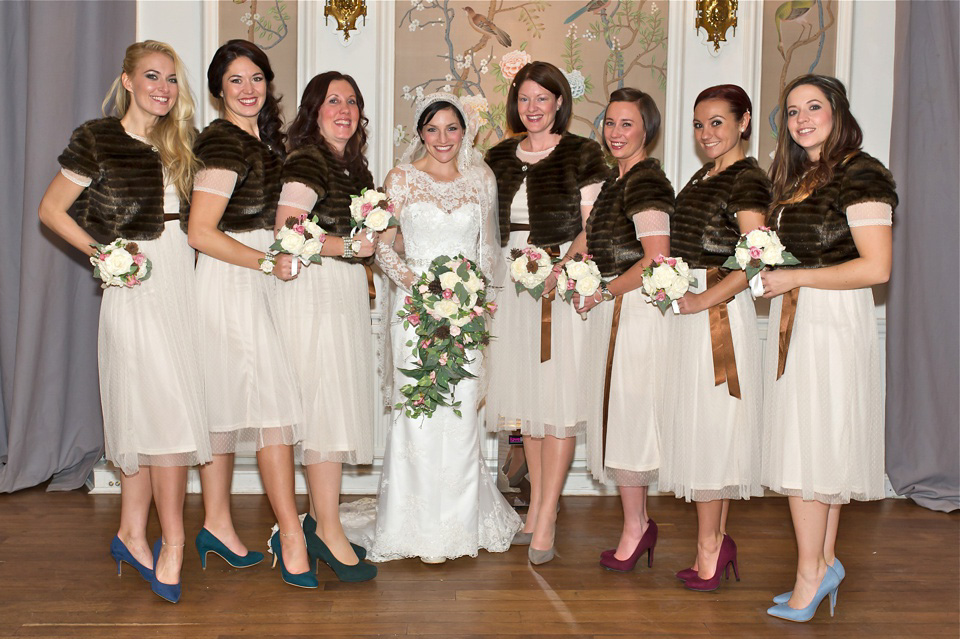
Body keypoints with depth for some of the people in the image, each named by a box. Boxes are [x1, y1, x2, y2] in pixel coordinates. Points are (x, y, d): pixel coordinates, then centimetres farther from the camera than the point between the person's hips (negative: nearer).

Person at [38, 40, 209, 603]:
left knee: (145, 413, 10)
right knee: (169, 412, -10)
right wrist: (102, 253, -10)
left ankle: (132, 534, 20)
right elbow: (51, 209, 0)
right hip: (138, 284, -6)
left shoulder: (179, 144, 14)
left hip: (181, 282, 6)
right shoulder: (98, 140, -2)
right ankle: (172, 545, -1)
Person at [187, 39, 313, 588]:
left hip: (253, 281, 9)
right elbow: (201, 233, -18)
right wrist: (270, 263, -16)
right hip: (232, 282, -9)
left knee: (229, 402, 12)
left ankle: (217, 525, 21)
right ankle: (292, 538, -4)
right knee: (276, 403, -9)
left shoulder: (263, 139, 14)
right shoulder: (224, 142, -13)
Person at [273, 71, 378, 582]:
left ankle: (319, 517, 19)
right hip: (314, 289, -9)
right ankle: (328, 531, -4)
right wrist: (353, 245, -14)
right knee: (327, 405, -10)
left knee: (340, 404, 9)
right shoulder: (307, 161, -10)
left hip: (348, 290, 9)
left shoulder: (354, 165, 18)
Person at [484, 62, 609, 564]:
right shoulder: (499, 158, 13)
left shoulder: (583, 155, -1)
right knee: (526, 394, 9)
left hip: (565, 282, -5)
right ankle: (536, 505, 20)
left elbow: (591, 226, -5)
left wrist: (561, 268, -21)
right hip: (512, 282, 5)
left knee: (559, 397, -5)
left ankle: (546, 521, -1)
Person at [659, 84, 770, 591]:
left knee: (708, 425, -4)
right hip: (689, 309, 9)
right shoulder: (703, 176, 16)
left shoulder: (748, 180, -10)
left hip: (718, 311, -8)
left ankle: (708, 547, 5)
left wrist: (701, 301, -21)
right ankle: (716, 541, 18)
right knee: (700, 425, 10)